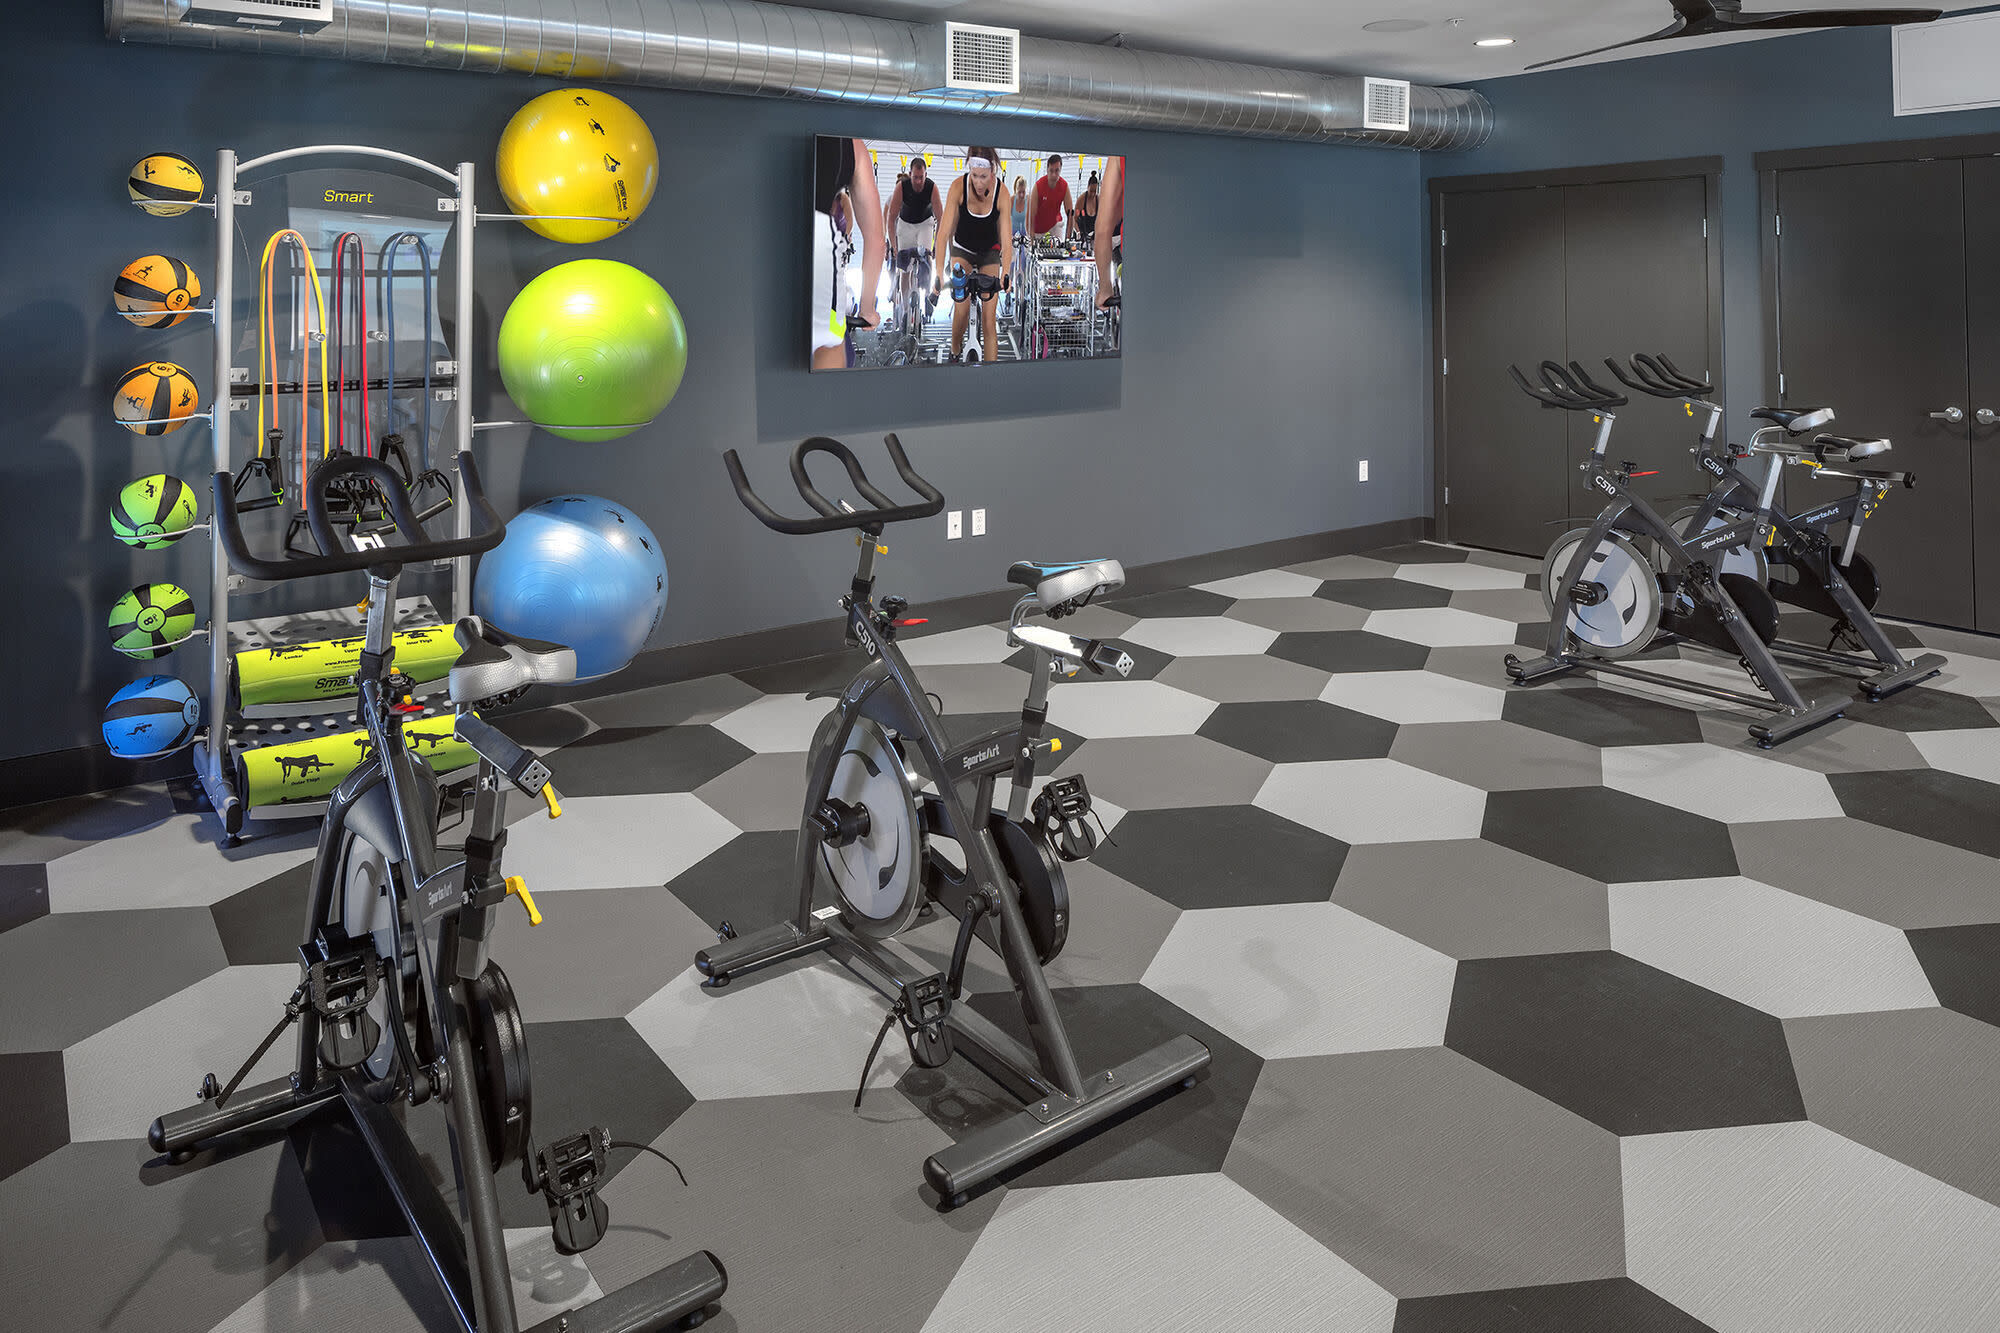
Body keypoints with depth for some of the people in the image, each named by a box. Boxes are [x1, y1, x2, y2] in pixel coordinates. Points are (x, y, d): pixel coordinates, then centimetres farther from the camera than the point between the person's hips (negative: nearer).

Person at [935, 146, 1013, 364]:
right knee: (962, 309, -16)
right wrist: (939, 272, -39)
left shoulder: (1002, 193, -25)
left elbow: (1006, 239, -27)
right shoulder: (959, 186, -25)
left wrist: (1005, 274, -44)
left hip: (989, 252, 0)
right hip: (962, 249, 0)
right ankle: (955, 353, 9)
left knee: (989, 317, -7)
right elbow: (944, 232, -28)